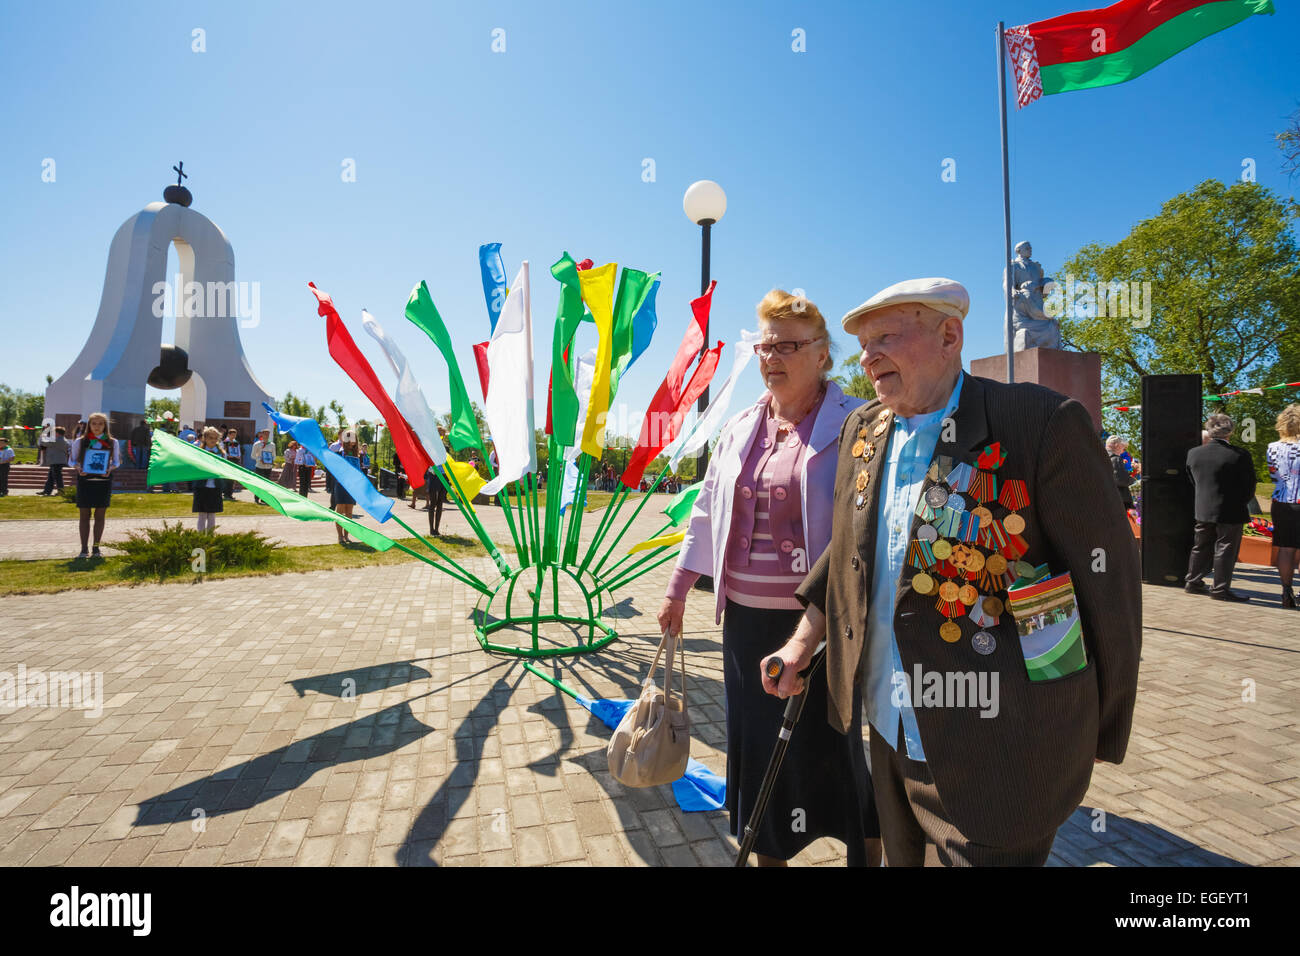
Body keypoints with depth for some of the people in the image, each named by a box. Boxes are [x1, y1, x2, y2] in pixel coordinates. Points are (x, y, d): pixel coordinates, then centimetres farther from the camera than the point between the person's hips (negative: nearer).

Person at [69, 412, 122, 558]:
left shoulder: (112, 442, 6)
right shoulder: (80, 441, 3)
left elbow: (117, 462, 10)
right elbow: (72, 460, 9)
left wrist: (110, 469, -10)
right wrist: (78, 468, -12)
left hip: (103, 481, 1)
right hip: (85, 481, -1)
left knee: (100, 515, 3)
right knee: (85, 515, 3)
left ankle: (96, 548, 12)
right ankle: (84, 549, 10)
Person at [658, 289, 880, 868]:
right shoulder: (740, 430, 11)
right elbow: (707, 512, 17)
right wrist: (678, 589, 16)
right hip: (745, 619, 5)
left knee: (831, 747, 7)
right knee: (756, 746, 15)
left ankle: (867, 851, 33)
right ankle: (767, 855, 36)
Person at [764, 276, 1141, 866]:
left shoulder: (1043, 424, -16)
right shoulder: (862, 429, 3)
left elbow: (1108, 583, -9)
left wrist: (1103, 731, -1)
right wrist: (804, 641, 8)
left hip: (994, 754, -6)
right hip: (890, 733, 6)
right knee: (900, 854, 25)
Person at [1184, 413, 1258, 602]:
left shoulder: (1193, 453, -3)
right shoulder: (1240, 455, -14)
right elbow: (1250, 487, -5)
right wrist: (1242, 502, 12)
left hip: (1203, 510, 4)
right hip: (1231, 512, -4)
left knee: (1201, 547, 16)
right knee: (1226, 549, 4)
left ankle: (1192, 582, 23)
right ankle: (1220, 589, 8)